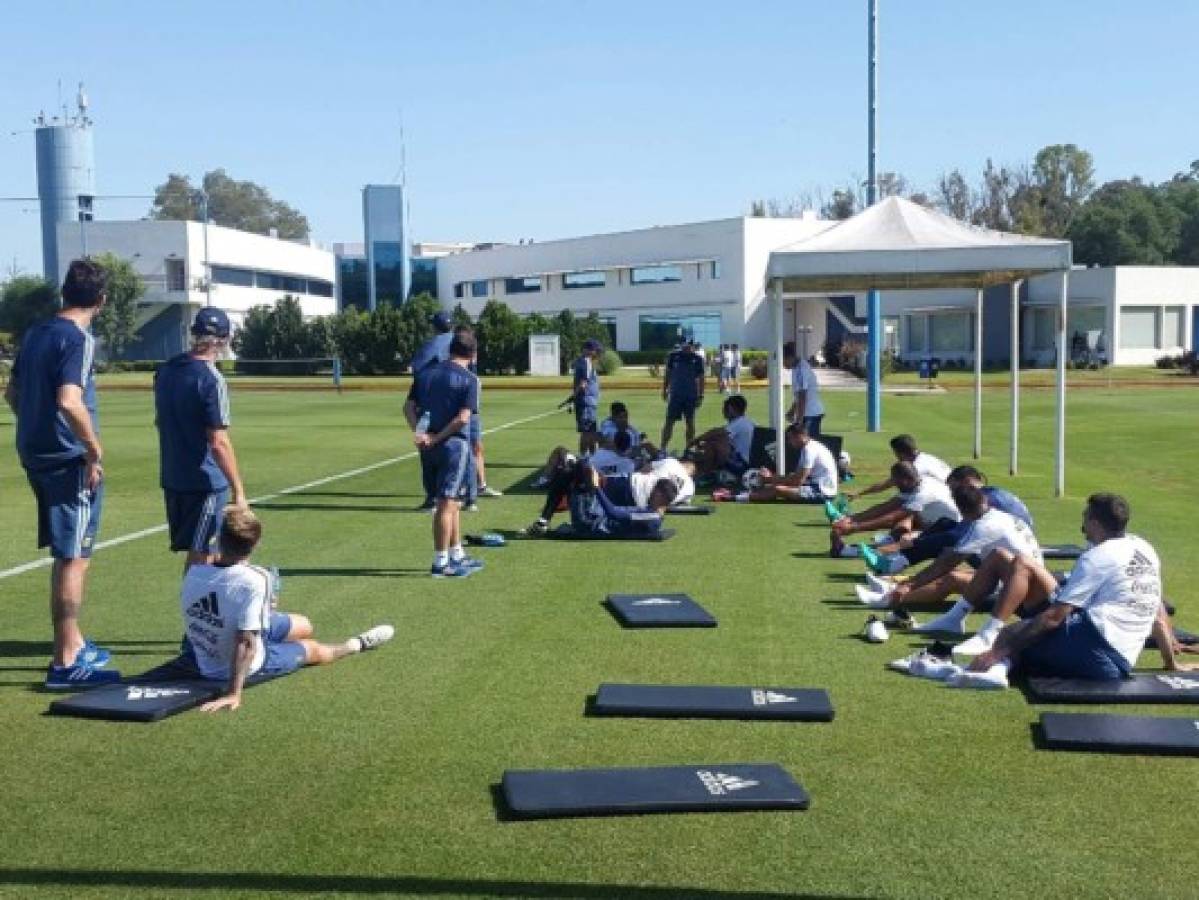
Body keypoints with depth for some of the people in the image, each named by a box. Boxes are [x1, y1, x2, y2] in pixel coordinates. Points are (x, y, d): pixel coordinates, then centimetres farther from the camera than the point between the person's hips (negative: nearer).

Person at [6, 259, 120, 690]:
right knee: (74, 558, -3)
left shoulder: (36, 333, 11)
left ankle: (73, 645, 31)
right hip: (70, 461, -9)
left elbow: (12, 392, 20)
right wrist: (95, 450, -18)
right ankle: (66, 663, 0)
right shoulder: (78, 339, -14)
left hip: (36, 456, 9)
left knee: (65, 555, 19)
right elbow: (69, 400, -26)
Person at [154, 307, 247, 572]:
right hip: (206, 481, -7)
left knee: (197, 551, 18)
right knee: (200, 555, 0)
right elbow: (218, 442, -21)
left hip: (171, 478, 7)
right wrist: (238, 490, -19)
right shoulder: (211, 380, -17)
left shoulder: (165, 370, 6)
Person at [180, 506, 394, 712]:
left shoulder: (194, 573, -15)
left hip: (202, 662, 6)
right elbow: (245, 643, -35)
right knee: (312, 649, 22)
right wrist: (233, 693, -31)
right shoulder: (254, 580, -33)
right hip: (245, 667, -5)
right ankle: (358, 644, 51)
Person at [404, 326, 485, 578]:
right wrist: (438, 438, -12)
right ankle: (440, 564, 1)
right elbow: (463, 418, -17)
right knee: (447, 504, -2)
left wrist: (418, 432, -6)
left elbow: (409, 407, 4)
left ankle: (456, 555, 27)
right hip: (454, 444, -6)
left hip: (428, 446, 6)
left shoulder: (426, 373, 10)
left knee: (452, 503, 17)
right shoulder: (469, 379, -8)